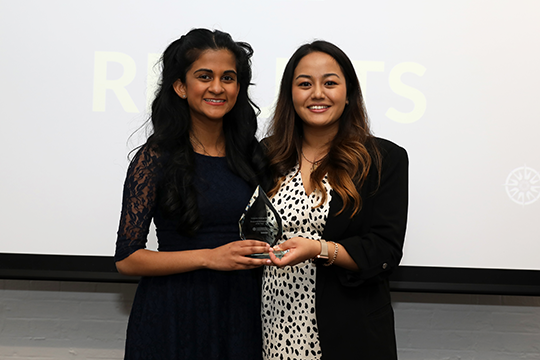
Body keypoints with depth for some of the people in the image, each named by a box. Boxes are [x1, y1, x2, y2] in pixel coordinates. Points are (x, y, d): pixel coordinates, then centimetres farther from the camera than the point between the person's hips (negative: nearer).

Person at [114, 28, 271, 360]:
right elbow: (127, 258, -10)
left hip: (242, 312, 4)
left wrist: (266, 251, -4)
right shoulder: (156, 157, -8)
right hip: (175, 316, -3)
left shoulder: (253, 154, 4)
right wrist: (210, 257, -18)